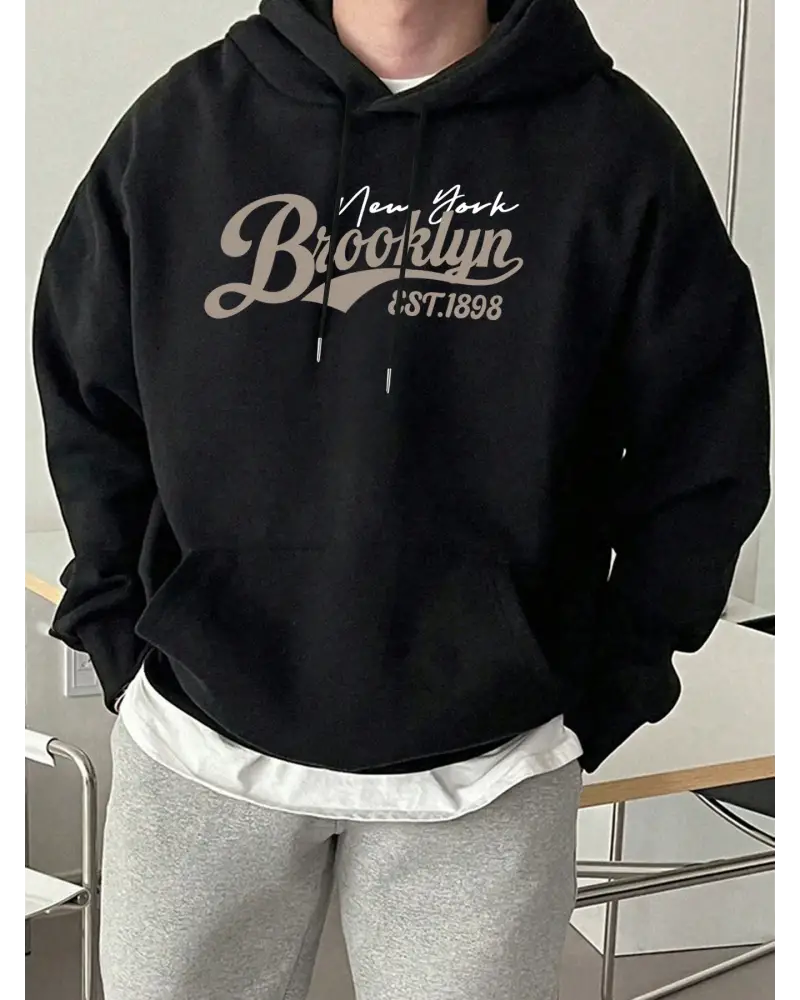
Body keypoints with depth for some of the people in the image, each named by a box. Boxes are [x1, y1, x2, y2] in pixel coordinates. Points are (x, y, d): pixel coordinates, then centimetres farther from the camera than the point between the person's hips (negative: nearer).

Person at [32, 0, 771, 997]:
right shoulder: (183, 122, 0)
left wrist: (607, 687, -2)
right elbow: (80, 390, 9)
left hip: (482, 773, -1)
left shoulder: (616, 147, -5)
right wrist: (117, 631, 3)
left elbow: (705, 455, 1)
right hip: (200, 738, 2)